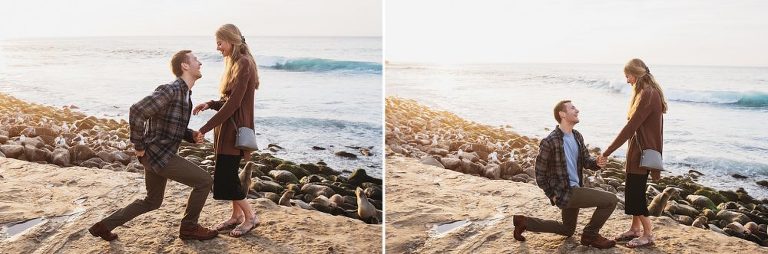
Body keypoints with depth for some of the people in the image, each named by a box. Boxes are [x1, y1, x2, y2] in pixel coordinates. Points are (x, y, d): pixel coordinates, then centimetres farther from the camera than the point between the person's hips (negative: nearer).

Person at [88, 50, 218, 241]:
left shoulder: (185, 94, 11)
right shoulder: (170, 90, -19)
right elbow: (136, 112, -27)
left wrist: (192, 135, 0)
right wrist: (139, 146, -18)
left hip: (159, 155, 10)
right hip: (158, 155, -10)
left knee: (152, 202, 24)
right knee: (204, 181, -4)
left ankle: (104, 226, 31)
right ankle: (189, 227, 11)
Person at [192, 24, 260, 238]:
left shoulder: (243, 64, -16)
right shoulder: (234, 63, 14)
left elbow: (234, 103, -22)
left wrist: (205, 128, -20)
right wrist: (210, 104, 0)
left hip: (235, 129, -9)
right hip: (227, 128, 9)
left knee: (225, 177, -6)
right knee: (229, 175, 13)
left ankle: (250, 217, 7)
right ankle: (237, 216, 25)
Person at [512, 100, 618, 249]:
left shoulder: (577, 137, 4)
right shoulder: (550, 142, -20)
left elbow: (586, 161, 10)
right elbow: (540, 174, -12)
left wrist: (597, 163, -12)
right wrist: (552, 195, -10)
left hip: (575, 189, 9)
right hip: (564, 192, -9)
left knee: (568, 230, 25)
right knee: (611, 200, -14)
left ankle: (523, 222, 28)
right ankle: (590, 235, 4)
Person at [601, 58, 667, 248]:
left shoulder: (648, 95, -20)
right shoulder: (647, 92, 12)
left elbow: (631, 126, -22)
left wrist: (608, 151, -19)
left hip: (642, 152, -10)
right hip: (638, 149, 10)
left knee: (636, 193, -2)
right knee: (633, 190, 15)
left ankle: (648, 234, 8)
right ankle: (635, 229, 26)